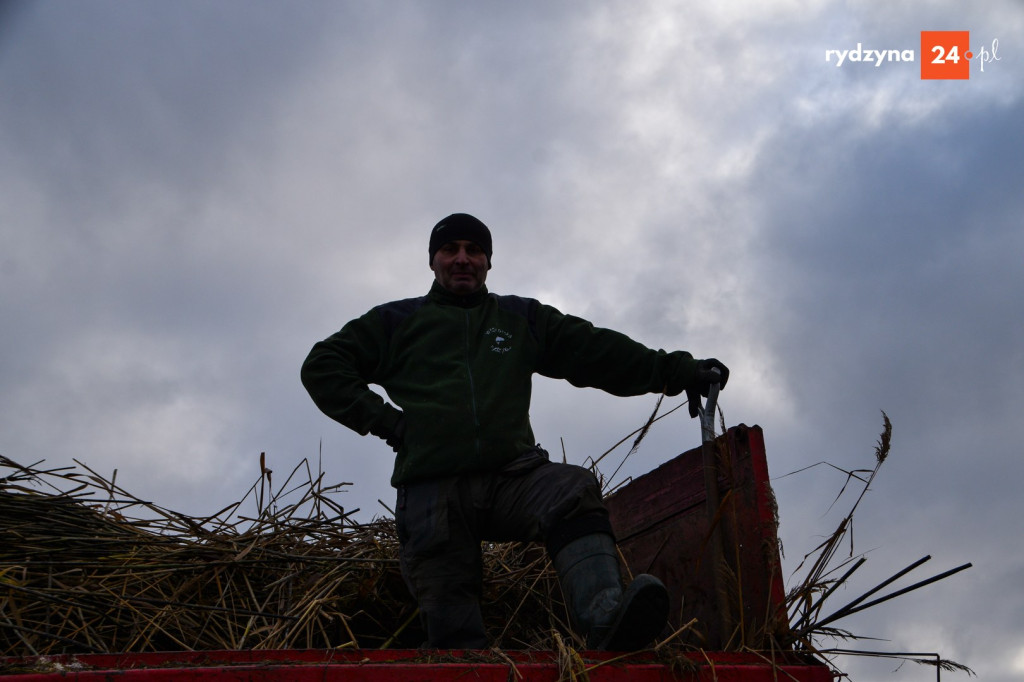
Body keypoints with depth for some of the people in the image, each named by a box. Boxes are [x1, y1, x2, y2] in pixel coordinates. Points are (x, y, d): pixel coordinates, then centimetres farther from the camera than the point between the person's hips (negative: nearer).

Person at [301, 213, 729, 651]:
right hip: (432, 493, 1)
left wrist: (678, 371, 8)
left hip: (512, 475, 0)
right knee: (453, 632, -9)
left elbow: (601, 351, 18)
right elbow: (322, 366, 18)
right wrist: (382, 419, 4)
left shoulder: (523, 318, 25)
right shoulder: (398, 320, 21)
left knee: (573, 489, -33)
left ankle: (604, 618, -51)